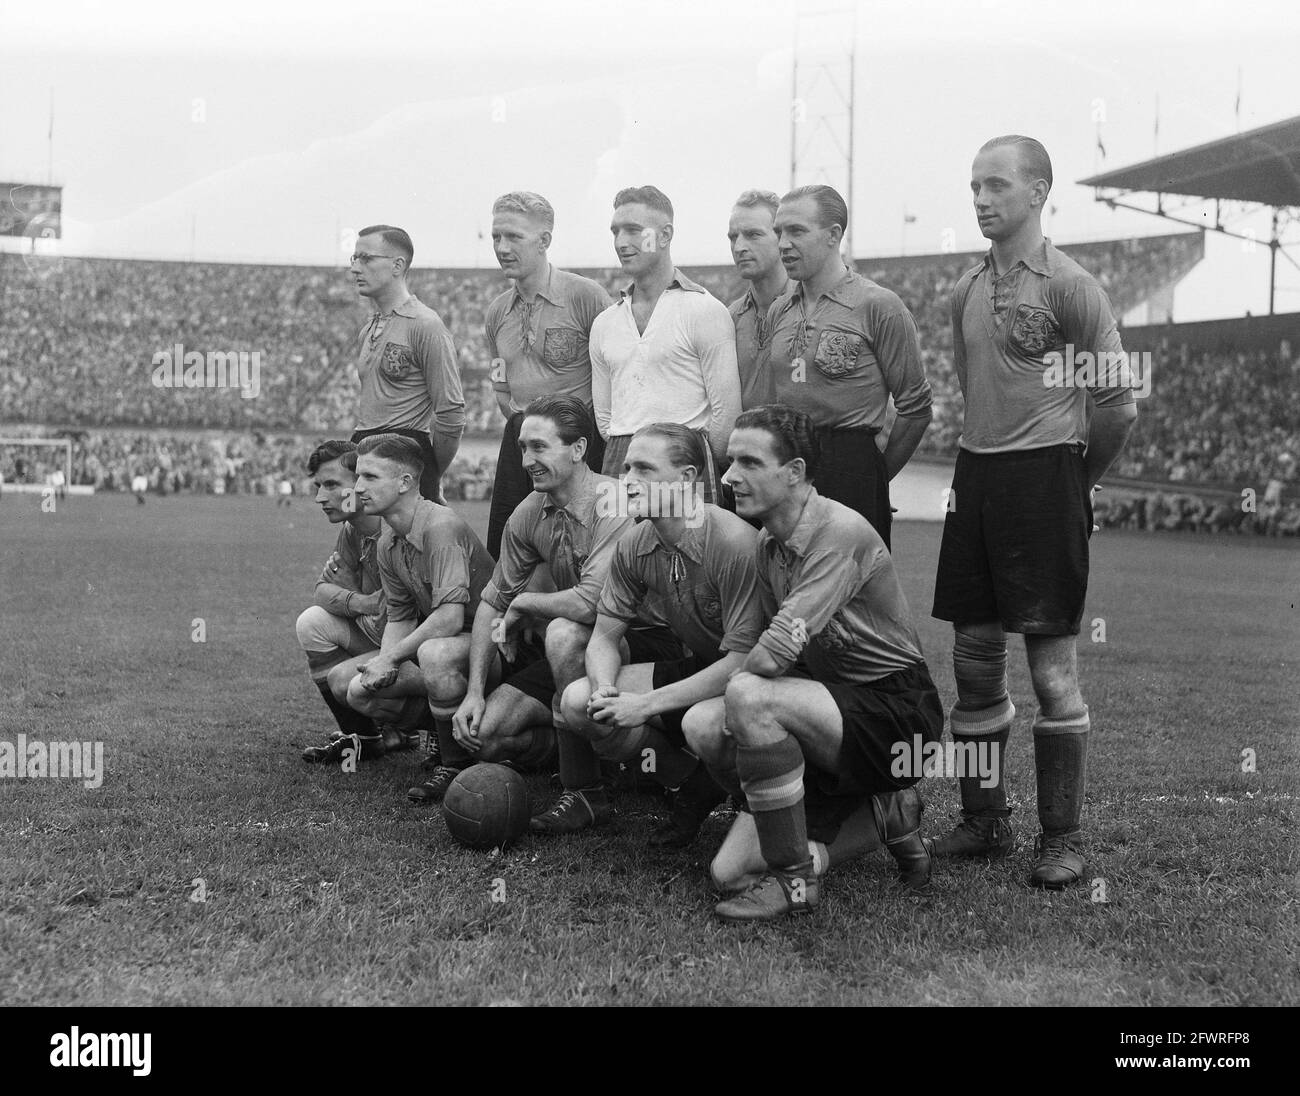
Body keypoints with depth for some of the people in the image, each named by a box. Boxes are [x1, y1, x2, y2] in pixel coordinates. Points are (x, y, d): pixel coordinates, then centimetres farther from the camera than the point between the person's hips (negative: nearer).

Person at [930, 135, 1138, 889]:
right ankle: (986, 821, 23)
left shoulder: (1069, 287, -8)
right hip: (976, 477, 7)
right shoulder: (967, 291, 12)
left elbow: (1117, 404, -7)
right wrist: (985, 465, 16)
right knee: (974, 659, 10)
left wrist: (1077, 483, 2)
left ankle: (1064, 838, 9)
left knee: (1052, 664, -2)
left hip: (1044, 478, -6)